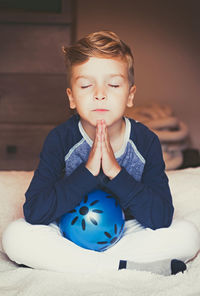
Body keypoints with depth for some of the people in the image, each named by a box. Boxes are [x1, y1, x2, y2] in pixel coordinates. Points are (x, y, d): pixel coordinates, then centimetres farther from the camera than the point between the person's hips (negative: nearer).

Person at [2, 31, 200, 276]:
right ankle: (125, 267, -25)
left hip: (127, 233, 1)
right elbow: (33, 213, -24)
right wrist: (87, 172, -33)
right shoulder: (60, 139, -15)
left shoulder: (146, 141, -13)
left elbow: (162, 218, -20)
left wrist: (116, 172, -32)